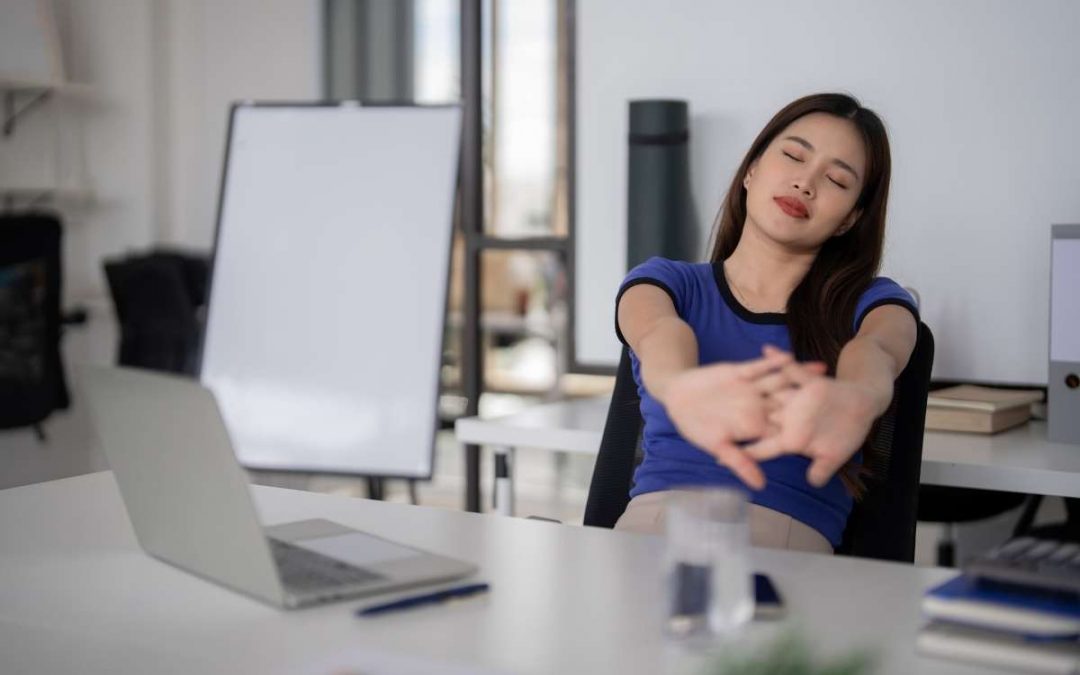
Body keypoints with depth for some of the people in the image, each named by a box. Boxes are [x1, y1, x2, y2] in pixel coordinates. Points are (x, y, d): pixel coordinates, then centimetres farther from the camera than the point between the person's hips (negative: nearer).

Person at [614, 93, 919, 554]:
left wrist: (854, 401, -43)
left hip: (792, 535, -1)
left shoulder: (869, 304, 11)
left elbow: (874, 352, -15)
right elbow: (658, 334, -14)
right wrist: (680, 387, -41)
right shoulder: (666, 282, 12)